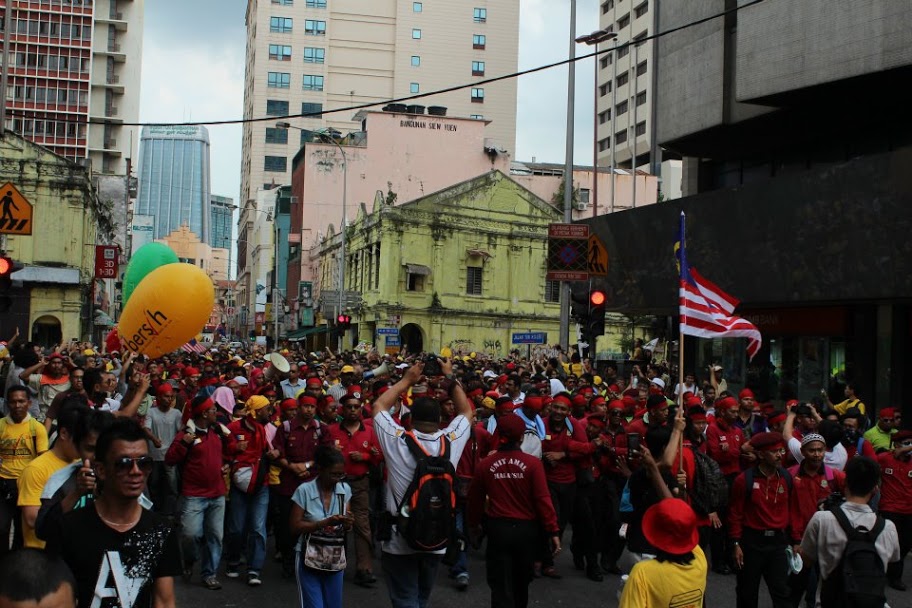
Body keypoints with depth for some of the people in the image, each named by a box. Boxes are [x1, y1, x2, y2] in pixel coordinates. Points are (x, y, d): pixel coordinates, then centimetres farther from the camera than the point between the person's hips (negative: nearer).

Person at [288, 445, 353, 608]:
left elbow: (347, 521, 7)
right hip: (309, 559, -4)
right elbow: (294, 528, -13)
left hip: (335, 559, 4)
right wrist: (325, 523, -23)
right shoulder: (304, 490, -12)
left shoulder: (345, 489, 1)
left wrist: (347, 525, -17)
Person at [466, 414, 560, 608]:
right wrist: (553, 531, -7)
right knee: (521, 582, 22)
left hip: (498, 529, 0)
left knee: (501, 585, 3)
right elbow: (543, 499, -14)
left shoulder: (485, 464, -6)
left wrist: (474, 525, 21)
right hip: (526, 529, 0)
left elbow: (475, 499, 4)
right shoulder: (533, 463, -12)